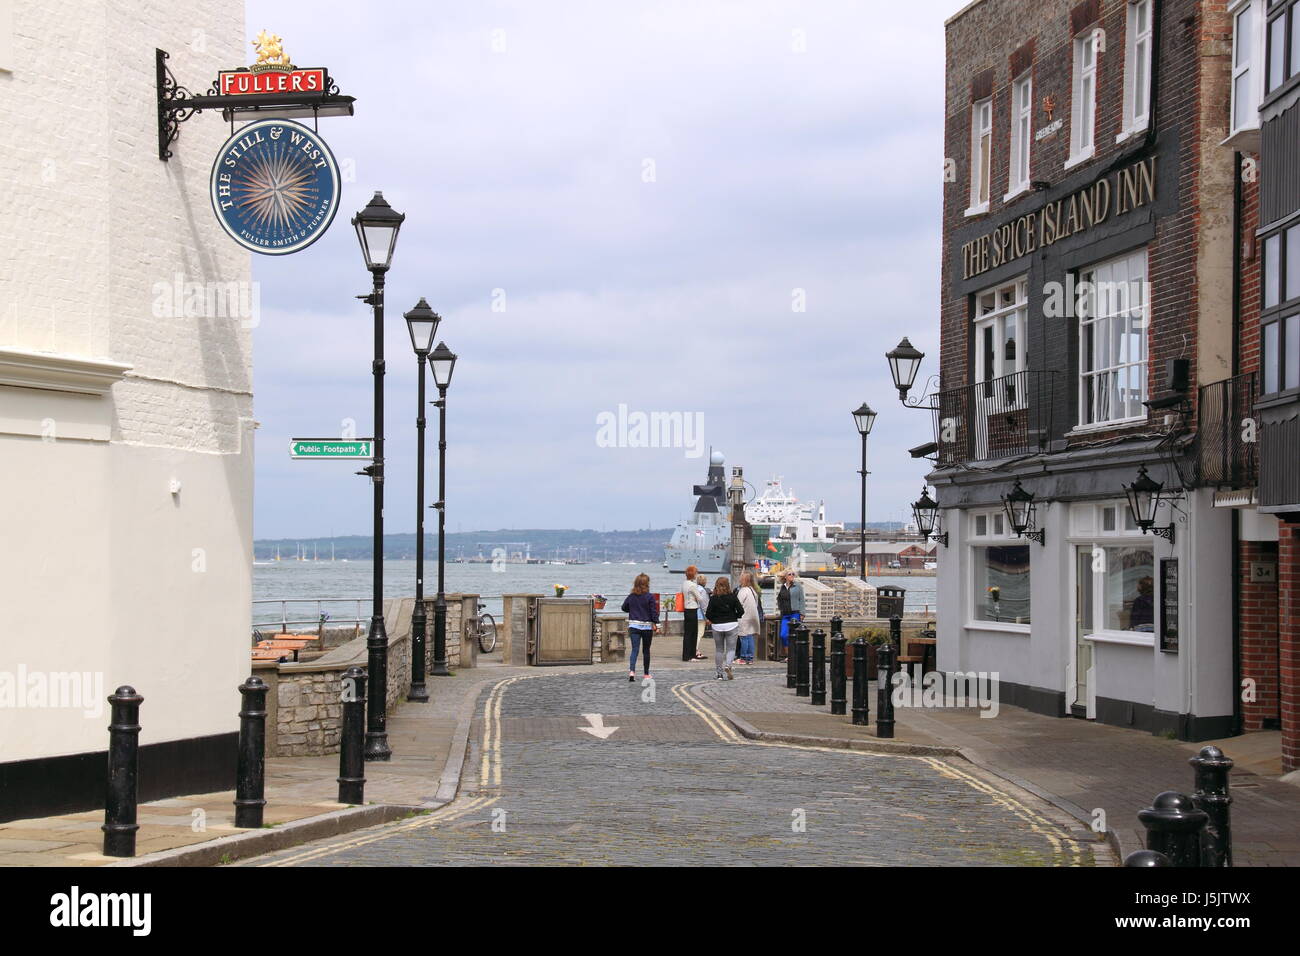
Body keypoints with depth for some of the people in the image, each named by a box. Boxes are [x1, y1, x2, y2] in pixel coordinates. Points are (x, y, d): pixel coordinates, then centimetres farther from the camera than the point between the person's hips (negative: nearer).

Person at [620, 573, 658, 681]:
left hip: (633, 625, 2)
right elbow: (653, 611, -9)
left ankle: (631, 671, -23)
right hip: (647, 626, -2)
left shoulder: (631, 597, 2)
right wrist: (655, 623, -3)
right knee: (646, 650, 10)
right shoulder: (650, 597, -8)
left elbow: (624, 608, 14)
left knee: (635, 649, -2)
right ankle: (646, 674, 17)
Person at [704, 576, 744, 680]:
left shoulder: (713, 599, -7)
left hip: (717, 626, 0)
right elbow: (741, 611, -7)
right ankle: (728, 665, -21)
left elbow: (708, 614, -10)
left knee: (719, 650, 11)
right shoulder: (733, 597, -5)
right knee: (731, 648, 5)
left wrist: (711, 619, 11)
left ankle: (720, 673, 15)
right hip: (731, 625, 0)